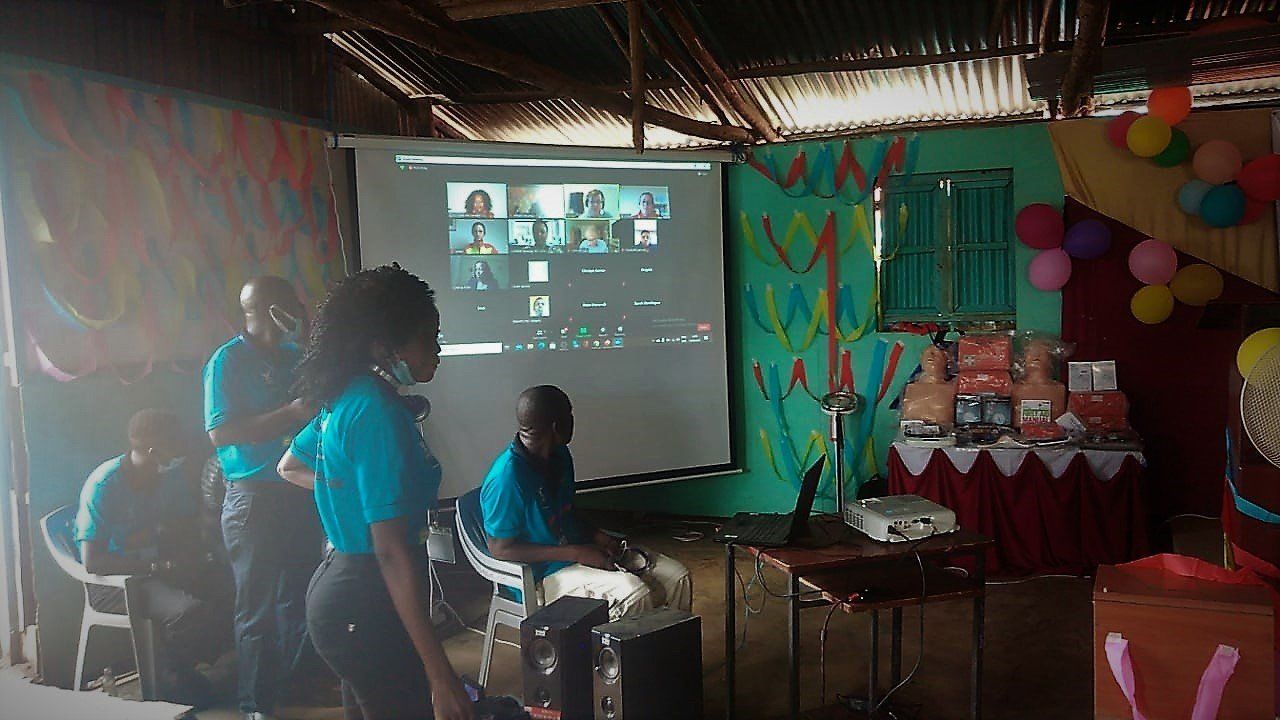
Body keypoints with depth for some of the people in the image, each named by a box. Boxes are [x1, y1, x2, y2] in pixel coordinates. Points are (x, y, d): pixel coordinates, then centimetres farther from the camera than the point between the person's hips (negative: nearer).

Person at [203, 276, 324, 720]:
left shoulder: (295, 355, 9)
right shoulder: (228, 360, -8)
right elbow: (220, 432, -16)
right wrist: (291, 413, -22)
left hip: (301, 493, 6)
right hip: (254, 498, -6)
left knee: (298, 595, 17)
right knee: (257, 607, 3)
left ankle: (298, 676, 34)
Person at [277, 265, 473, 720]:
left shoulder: (345, 398, 6)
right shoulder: (379, 411, -22)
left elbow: (290, 467, 26)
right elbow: (392, 551, -27)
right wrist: (440, 676, -26)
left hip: (337, 586, 10)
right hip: (368, 604, -10)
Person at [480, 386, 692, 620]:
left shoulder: (559, 455, 3)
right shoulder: (506, 477, -23)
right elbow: (500, 549, -18)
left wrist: (597, 535, -2)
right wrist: (576, 553, -21)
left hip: (579, 550, 8)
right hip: (545, 573, -8)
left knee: (678, 578, -4)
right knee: (634, 594, -31)